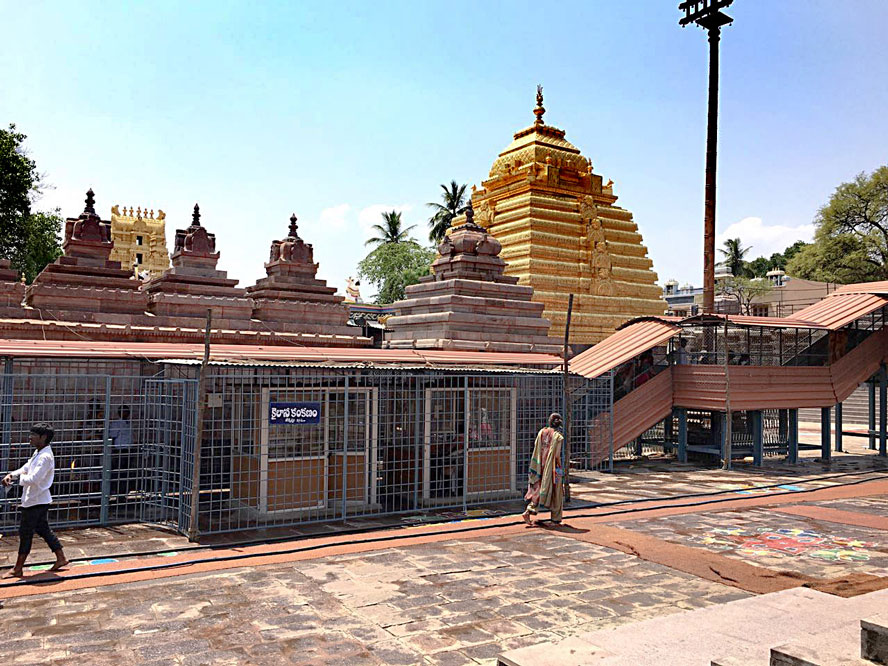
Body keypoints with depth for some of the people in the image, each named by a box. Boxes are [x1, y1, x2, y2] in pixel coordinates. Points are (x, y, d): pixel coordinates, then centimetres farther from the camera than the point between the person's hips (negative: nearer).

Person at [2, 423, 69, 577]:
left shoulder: (45, 457, -22)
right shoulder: (38, 453, 11)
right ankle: (61, 558, 23)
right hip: (39, 500, 10)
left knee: (25, 533, 0)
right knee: (43, 529, 16)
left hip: (36, 501, -10)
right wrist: (11, 475, -1)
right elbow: (26, 468, 17)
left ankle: (18, 569, 10)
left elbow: (33, 479, -28)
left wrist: (19, 477, -10)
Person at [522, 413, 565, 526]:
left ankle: (528, 512, -5)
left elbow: (536, 451, 5)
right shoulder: (558, 437, -13)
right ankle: (556, 519, 18)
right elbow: (557, 455, -16)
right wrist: (561, 469, -5)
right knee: (556, 493, 9)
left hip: (541, 467, 5)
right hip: (552, 467, -5)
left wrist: (535, 468, 12)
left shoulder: (542, 432, 2)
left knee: (539, 490, 12)